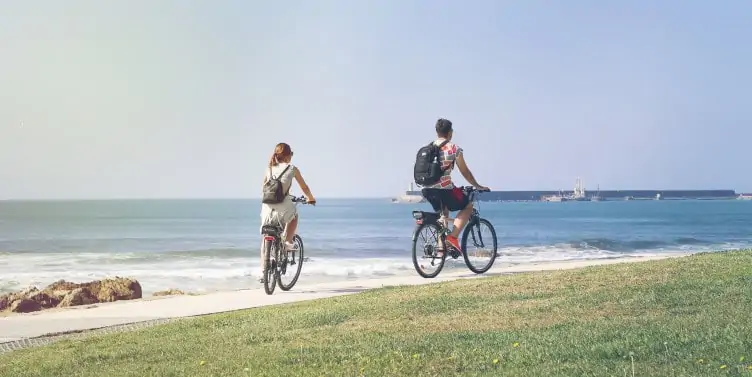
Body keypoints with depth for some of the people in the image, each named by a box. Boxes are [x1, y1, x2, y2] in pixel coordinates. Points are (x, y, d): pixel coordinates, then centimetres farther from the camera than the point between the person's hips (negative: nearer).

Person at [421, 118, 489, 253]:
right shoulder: (454, 148, -4)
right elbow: (465, 172, 3)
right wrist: (478, 186, 17)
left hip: (427, 190, 6)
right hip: (444, 189, -6)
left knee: (443, 212, 32)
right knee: (468, 206, 16)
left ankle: (441, 244, 25)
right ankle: (453, 237, -1)